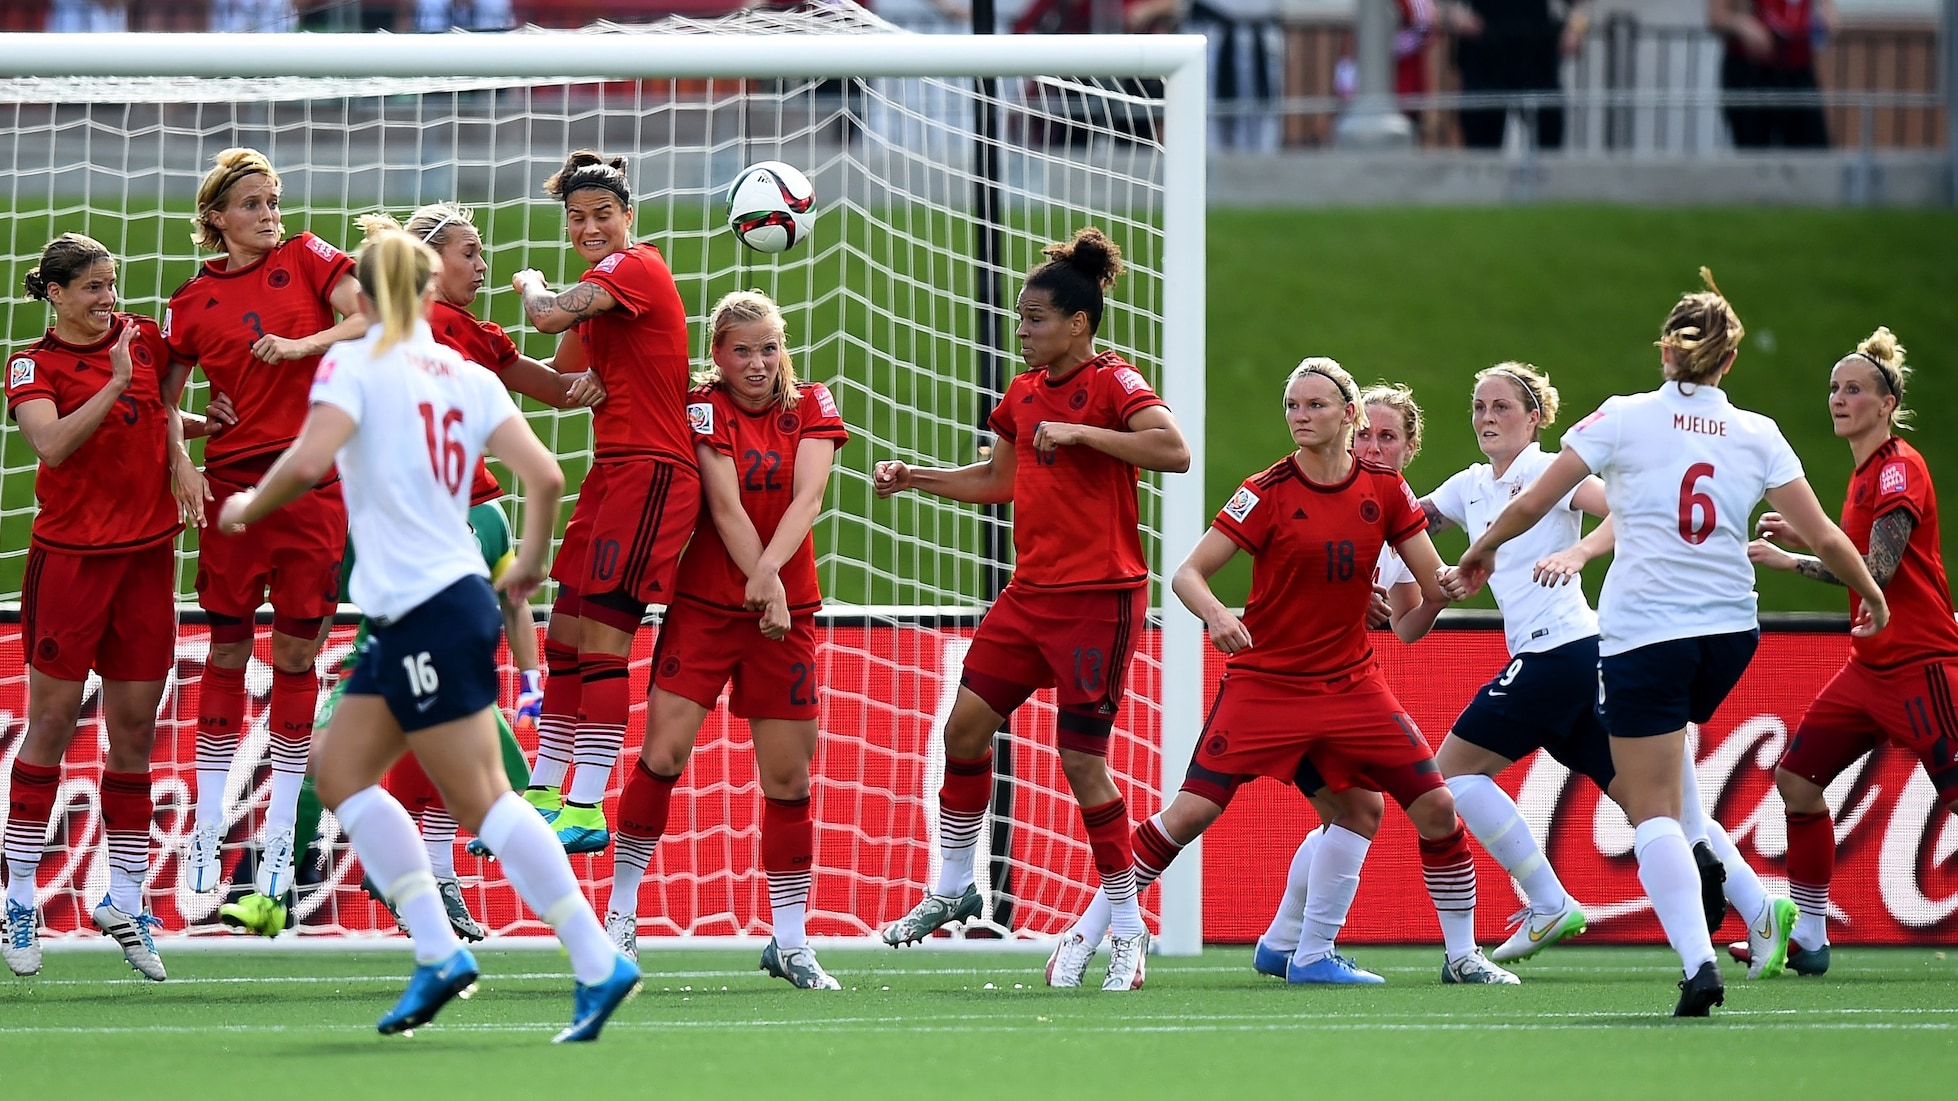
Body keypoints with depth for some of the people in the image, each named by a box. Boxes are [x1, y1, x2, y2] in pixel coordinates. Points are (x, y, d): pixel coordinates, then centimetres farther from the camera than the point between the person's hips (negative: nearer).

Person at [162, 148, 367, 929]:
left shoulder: (305, 259, 5)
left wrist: (302, 345, -15)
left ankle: (277, 856, 3)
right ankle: (207, 836, 7)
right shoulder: (193, 303, 6)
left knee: (296, 656, 1)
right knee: (225, 653, 2)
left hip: (313, 480, -1)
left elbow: (374, 320, -4)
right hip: (234, 479, 1)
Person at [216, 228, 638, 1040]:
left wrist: (248, 507, -2)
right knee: (339, 769, 14)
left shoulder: (355, 364, -8)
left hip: (429, 616, -8)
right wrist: (530, 564, 20)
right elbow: (544, 476, 3)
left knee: (481, 800, -6)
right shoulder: (467, 378, 9)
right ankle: (438, 954, 10)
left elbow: (307, 462, -21)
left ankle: (599, 964, -9)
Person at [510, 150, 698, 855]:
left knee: (601, 641, -12)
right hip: (614, 472, 10)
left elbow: (549, 316, -24)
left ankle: (587, 811, -12)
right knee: (565, 638, 12)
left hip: (649, 472, -10)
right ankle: (544, 794, 20)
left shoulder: (634, 267, -11)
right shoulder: (606, 286, 18)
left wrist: (531, 286, -3)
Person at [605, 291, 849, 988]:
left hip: (786, 612, 3)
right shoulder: (703, 407, -4)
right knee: (663, 755, -13)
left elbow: (808, 497, -10)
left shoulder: (810, 407, 5)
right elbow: (726, 507, -13)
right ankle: (620, 913, -2)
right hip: (704, 604, -3)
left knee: (788, 775, 3)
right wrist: (765, 584, -24)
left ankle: (789, 942, 11)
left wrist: (768, 571, -26)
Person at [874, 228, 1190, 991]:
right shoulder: (1024, 393, 12)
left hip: (1099, 598, -8)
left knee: (1083, 758, -7)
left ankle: (1128, 927, 4)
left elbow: (1173, 451, -27)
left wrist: (1078, 433, -25)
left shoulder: (1111, 384, -11)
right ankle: (953, 888, 21)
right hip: (1030, 594, 8)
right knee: (966, 724, 4)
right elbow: (997, 481, 27)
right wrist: (915, 478, 19)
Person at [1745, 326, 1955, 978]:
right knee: (1798, 778, 7)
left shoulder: (1900, 468, -13)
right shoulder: (1866, 471, 14)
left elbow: (1877, 570, -21)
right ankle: (1807, 940, 12)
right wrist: (1788, 559, 19)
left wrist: (1807, 536, -18)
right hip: (1871, 666, 10)